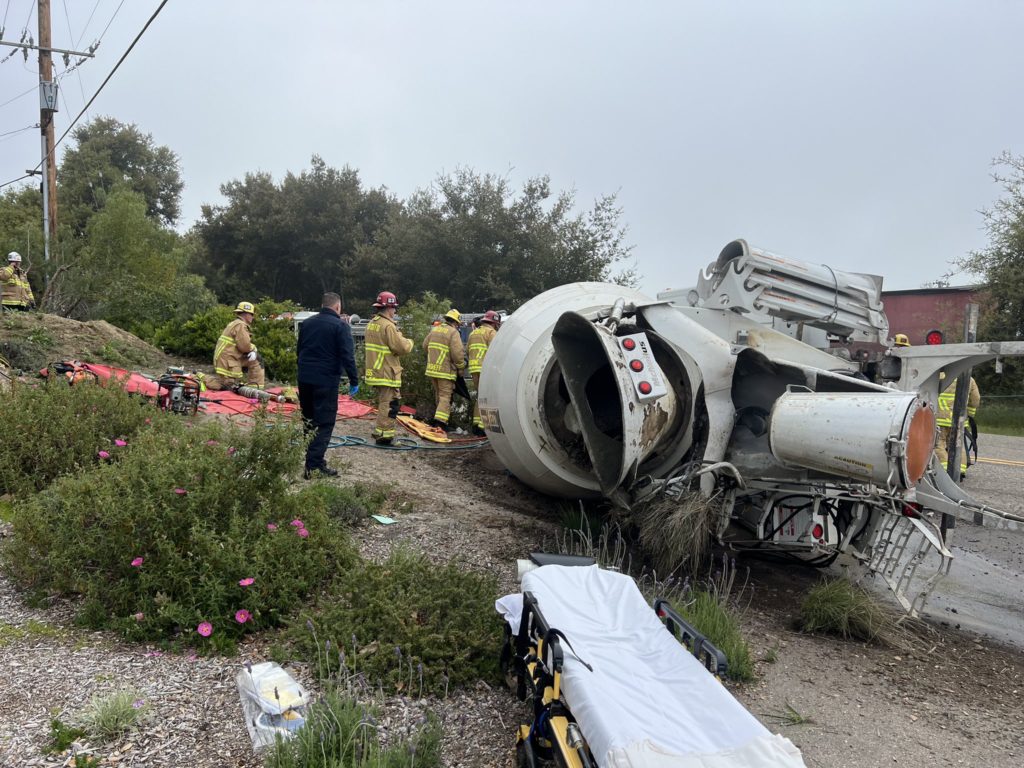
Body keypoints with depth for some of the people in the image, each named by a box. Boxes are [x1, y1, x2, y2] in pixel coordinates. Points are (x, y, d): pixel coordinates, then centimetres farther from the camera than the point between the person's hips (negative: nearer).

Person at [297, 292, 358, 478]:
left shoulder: (307, 323, 12)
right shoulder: (340, 325, -9)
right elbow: (347, 356, -15)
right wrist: (354, 381, -9)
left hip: (305, 379, 7)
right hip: (326, 380, -7)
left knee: (309, 420, 18)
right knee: (324, 423, -4)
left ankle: (312, 457, 27)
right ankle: (314, 465, -10)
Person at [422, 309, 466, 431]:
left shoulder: (434, 330, 12)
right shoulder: (453, 333, -11)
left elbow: (425, 346, 18)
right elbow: (457, 353, -17)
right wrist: (461, 367, -4)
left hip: (432, 369, 7)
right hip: (446, 370, -7)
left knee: (438, 394, 20)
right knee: (445, 396, -3)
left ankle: (438, 418, 28)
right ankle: (440, 420, -15)